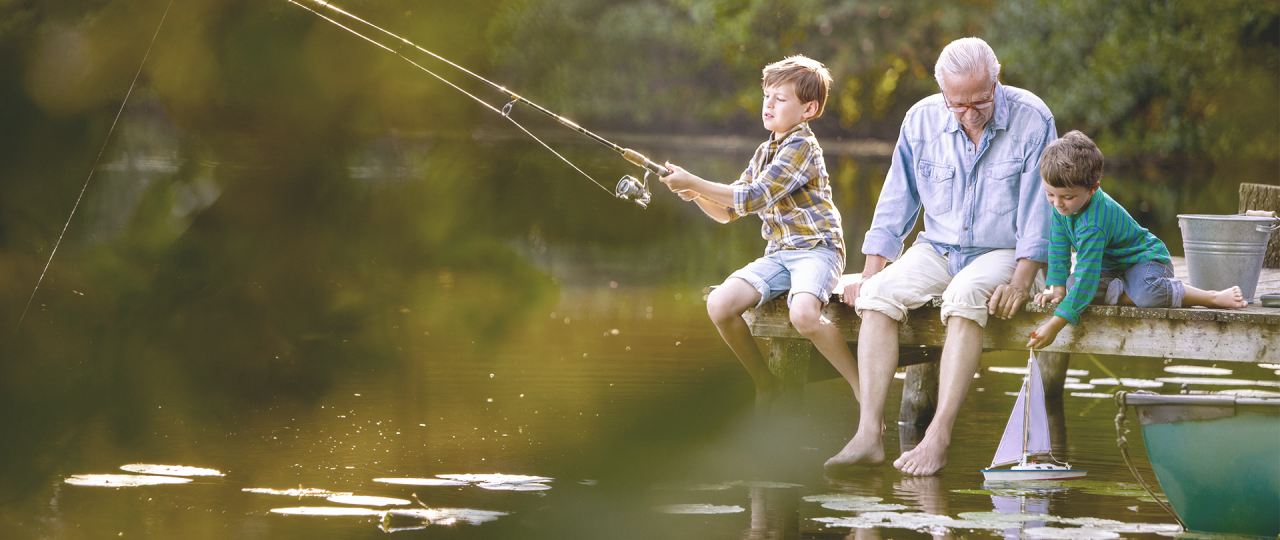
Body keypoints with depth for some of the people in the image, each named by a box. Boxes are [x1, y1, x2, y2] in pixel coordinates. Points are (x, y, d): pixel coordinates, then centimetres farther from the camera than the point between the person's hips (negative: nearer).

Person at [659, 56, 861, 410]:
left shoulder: (802, 147, -10)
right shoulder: (764, 153, 18)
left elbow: (752, 198, -19)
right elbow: (728, 212, 19)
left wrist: (694, 183, -17)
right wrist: (696, 195, -2)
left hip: (816, 248, -8)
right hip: (778, 254, 8)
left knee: (804, 314, -37)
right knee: (719, 304, -16)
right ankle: (766, 385, 3)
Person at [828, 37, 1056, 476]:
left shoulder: (1031, 119, -11)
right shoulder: (922, 120, -1)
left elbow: (1040, 209, -11)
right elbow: (896, 202, 7)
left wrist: (1021, 281, -21)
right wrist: (871, 272, -1)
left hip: (1003, 253, -4)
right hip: (937, 250, 4)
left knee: (965, 296, -37)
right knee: (879, 293, -25)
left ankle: (938, 437, -40)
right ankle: (869, 434, -31)